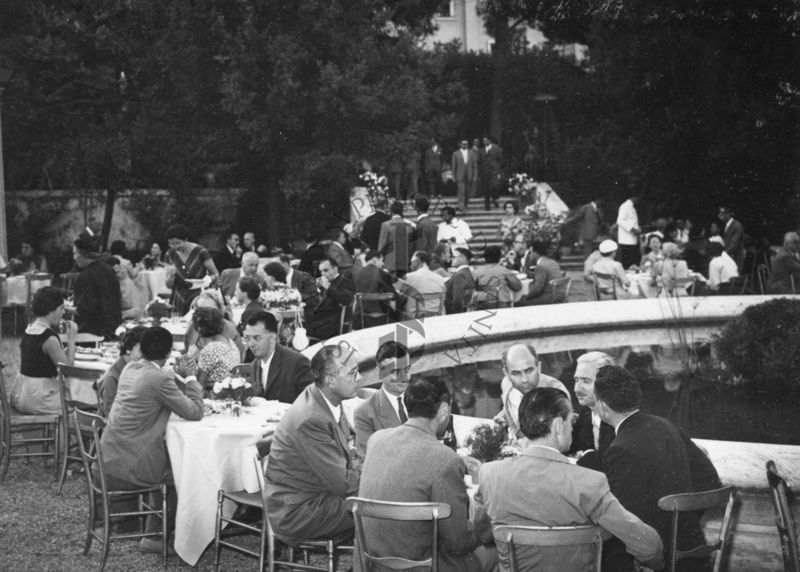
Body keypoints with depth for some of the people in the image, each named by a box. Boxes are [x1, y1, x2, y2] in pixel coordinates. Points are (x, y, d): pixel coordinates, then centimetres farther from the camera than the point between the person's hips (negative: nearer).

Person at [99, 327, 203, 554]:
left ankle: (155, 535, 36)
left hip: (108, 461, 8)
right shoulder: (160, 378, -18)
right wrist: (190, 377, 0)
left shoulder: (130, 369, 8)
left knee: (169, 462, 29)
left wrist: (180, 377, 11)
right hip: (127, 468, -8)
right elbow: (194, 412, -10)